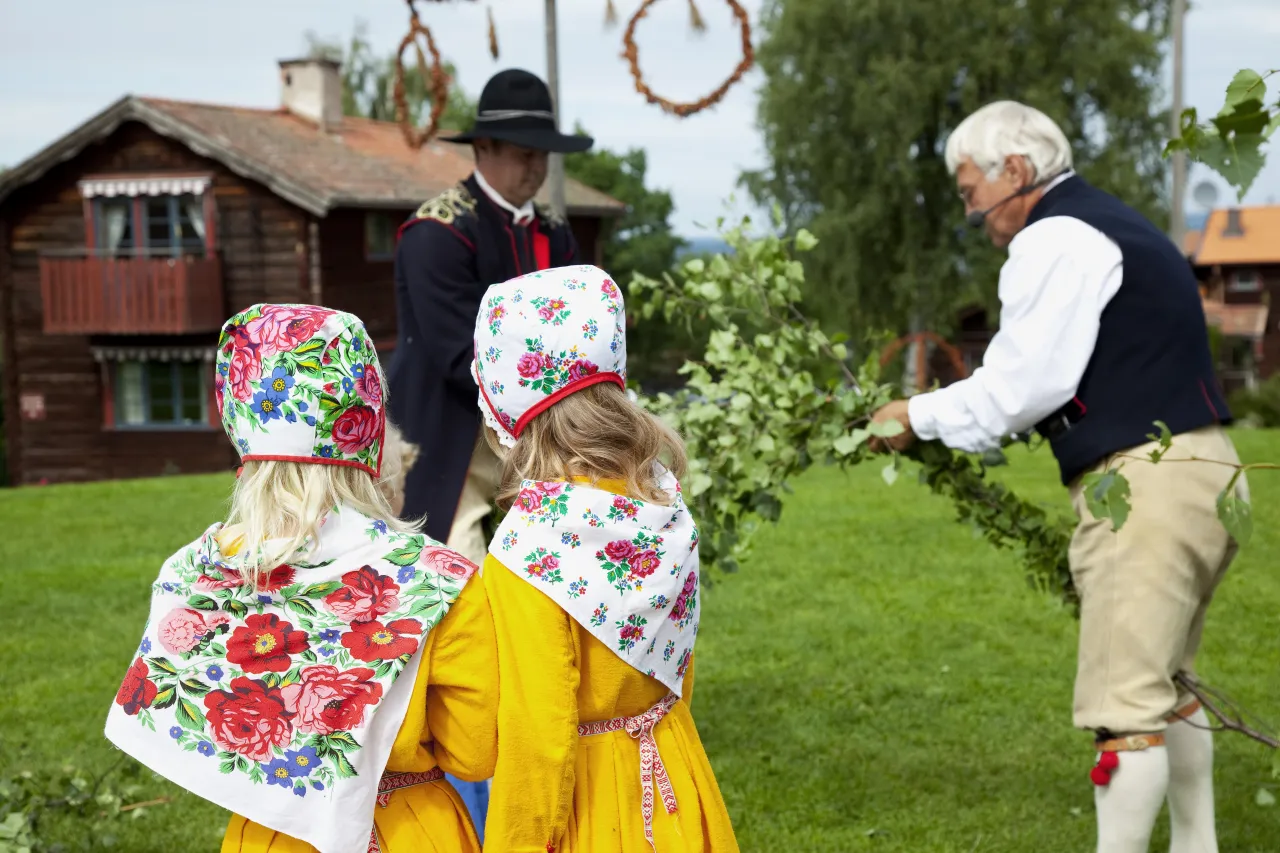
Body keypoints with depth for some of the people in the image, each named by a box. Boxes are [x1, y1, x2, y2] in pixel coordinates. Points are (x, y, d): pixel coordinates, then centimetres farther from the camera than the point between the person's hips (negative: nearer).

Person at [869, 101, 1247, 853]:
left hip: (1147, 482, -11)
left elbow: (1022, 385, -15)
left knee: (1126, 703, -7)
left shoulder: (1056, 239, -11)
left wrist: (920, 417, -1)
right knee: (1168, 687, 20)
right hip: (1196, 470, 11)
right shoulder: (1107, 223, 21)